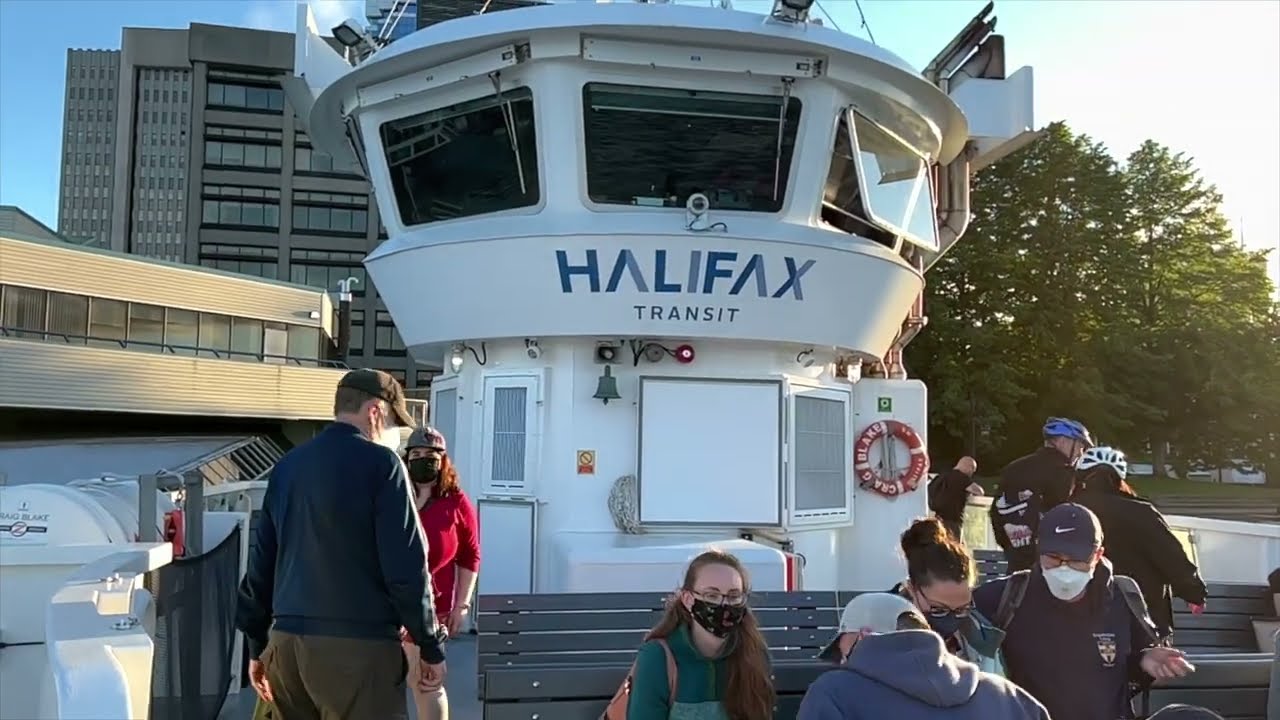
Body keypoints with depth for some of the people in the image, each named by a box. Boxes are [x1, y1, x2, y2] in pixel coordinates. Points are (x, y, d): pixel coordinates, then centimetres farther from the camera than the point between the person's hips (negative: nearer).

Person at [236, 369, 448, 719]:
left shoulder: (287, 466, 13)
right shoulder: (379, 462, -7)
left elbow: (262, 562, 15)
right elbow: (406, 566, -12)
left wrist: (258, 644, 22)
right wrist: (430, 647, -5)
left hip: (287, 641, 7)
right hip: (358, 643, -7)